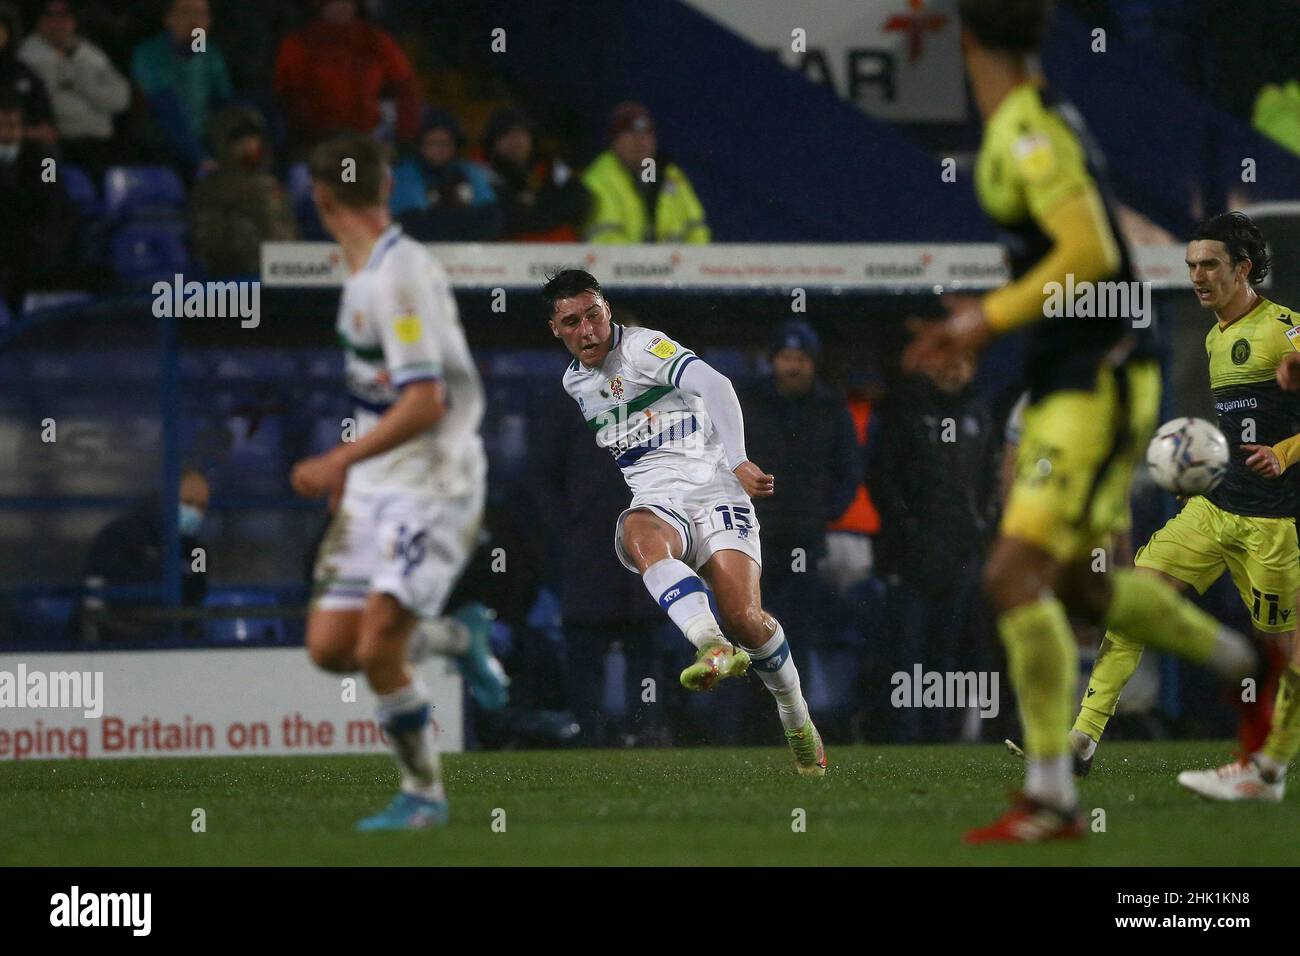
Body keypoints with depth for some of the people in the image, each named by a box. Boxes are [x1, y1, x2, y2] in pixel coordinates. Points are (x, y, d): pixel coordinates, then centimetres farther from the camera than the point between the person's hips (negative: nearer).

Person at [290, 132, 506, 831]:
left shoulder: (400, 277, -19)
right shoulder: (365, 273, 11)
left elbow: (424, 403, -24)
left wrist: (340, 461, -22)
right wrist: (352, 465, 24)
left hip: (433, 483, -9)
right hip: (375, 485, 9)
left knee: (377, 648, -14)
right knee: (329, 648, 2)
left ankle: (423, 794, 3)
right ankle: (458, 636, 24)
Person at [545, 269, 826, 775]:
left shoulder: (643, 347, -4)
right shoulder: (572, 382, 18)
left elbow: (715, 386, -20)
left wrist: (737, 463, -30)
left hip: (711, 489, -4)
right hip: (651, 503, 4)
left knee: (744, 617, -19)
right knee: (641, 537, -36)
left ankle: (798, 723, 9)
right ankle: (714, 649, -58)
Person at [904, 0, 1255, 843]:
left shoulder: (1027, 134, -16)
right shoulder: (1047, 120, 14)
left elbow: (1092, 252, -24)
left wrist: (991, 319, -17)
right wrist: (981, 316, 15)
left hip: (1099, 384, -10)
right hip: (1075, 382, 10)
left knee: (1017, 576, -14)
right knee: (1080, 586, 18)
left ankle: (1051, 799, -14)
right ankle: (1247, 667, 33)